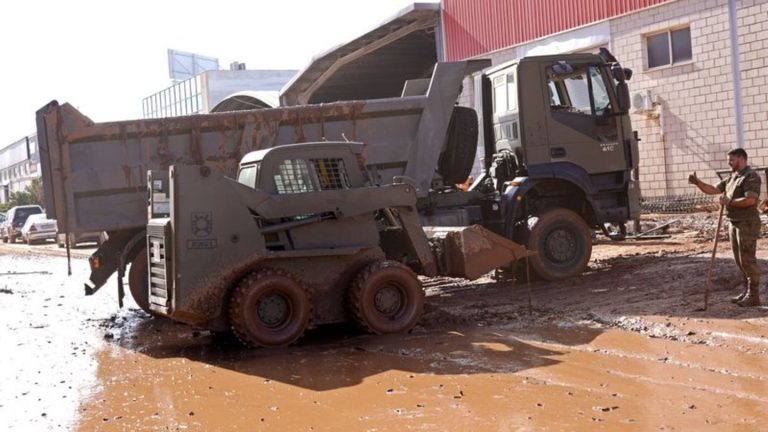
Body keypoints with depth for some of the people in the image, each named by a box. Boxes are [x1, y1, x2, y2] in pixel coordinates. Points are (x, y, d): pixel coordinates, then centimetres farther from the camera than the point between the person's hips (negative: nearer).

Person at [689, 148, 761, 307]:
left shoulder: (751, 176, -13)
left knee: (747, 260, -6)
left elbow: (750, 200, -25)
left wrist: (729, 202, -15)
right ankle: (747, 291, 20)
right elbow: (712, 190, 13)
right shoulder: (731, 178, 16)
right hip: (734, 224, 9)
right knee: (740, 260, 12)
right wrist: (697, 182, -3)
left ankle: (754, 296, 0)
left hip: (747, 224, -9)